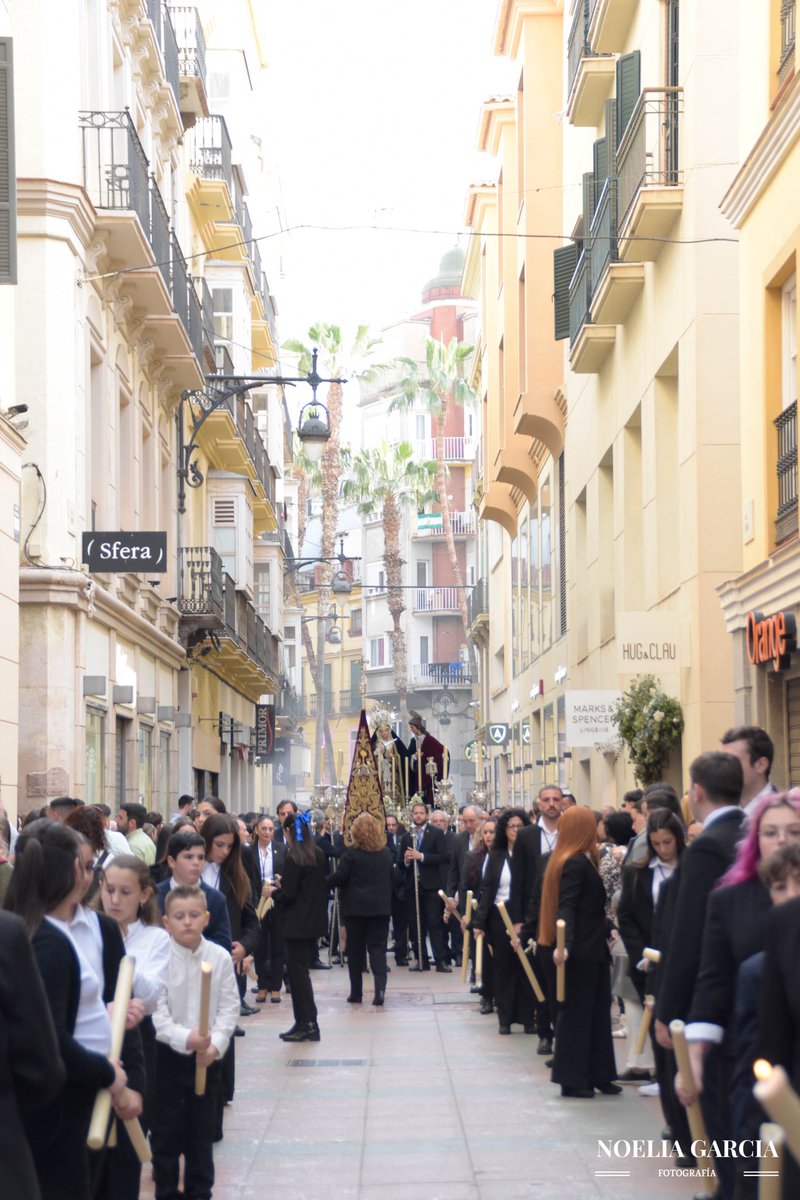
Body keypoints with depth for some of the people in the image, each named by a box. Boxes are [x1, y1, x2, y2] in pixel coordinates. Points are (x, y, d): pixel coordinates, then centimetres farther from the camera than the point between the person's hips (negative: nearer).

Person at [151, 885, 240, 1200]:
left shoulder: (220, 957, -5)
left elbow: (229, 1008, -2)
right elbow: (156, 1012, -15)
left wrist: (215, 1044, -16)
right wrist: (185, 1038, -28)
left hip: (208, 1056, 2)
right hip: (167, 1055, -2)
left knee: (202, 1130, 12)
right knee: (166, 1131, 6)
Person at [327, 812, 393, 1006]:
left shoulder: (351, 853, -11)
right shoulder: (386, 853, 4)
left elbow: (338, 877, -12)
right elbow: (391, 879, 14)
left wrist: (324, 882, 5)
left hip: (355, 907, -3)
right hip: (381, 907, 3)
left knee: (355, 949, 8)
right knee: (378, 947, 2)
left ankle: (356, 992, 13)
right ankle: (380, 988, -18)